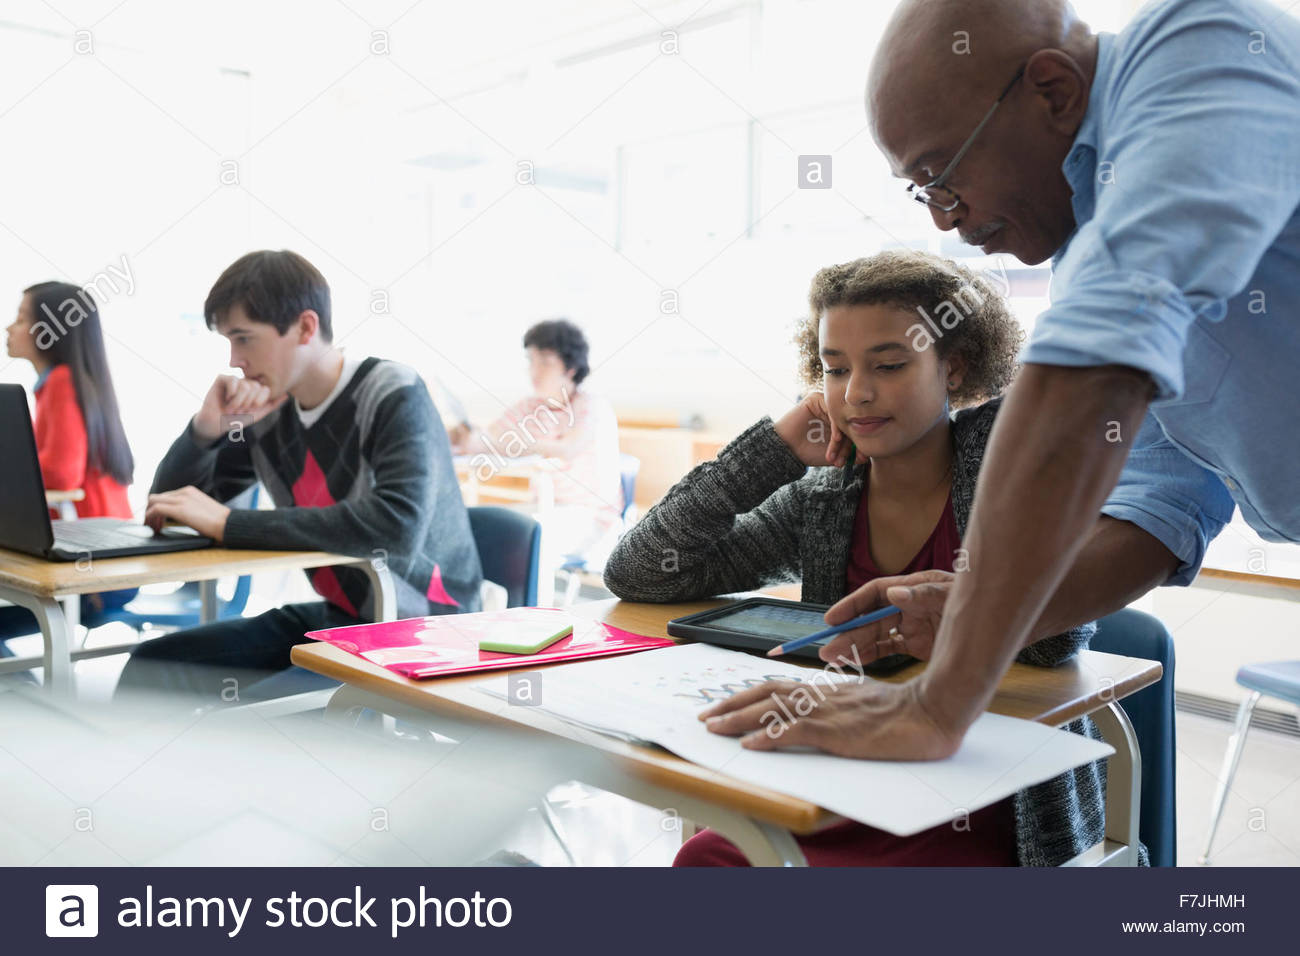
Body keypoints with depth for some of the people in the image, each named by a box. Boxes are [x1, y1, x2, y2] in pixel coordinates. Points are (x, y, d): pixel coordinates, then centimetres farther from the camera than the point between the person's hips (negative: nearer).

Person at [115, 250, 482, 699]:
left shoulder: (394, 396, -16)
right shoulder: (268, 410, 2)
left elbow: (397, 525, -34)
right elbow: (165, 509, 9)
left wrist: (229, 523, -28)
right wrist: (207, 427, -11)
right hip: (335, 617, 7)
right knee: (152, 667, -2)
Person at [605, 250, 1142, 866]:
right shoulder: (818, 502, 3)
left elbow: (1059, 627, -19)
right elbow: (636, 575, -2)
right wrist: (776, 450, -7)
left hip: (981, 824, -3)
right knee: (705, 856, -25)